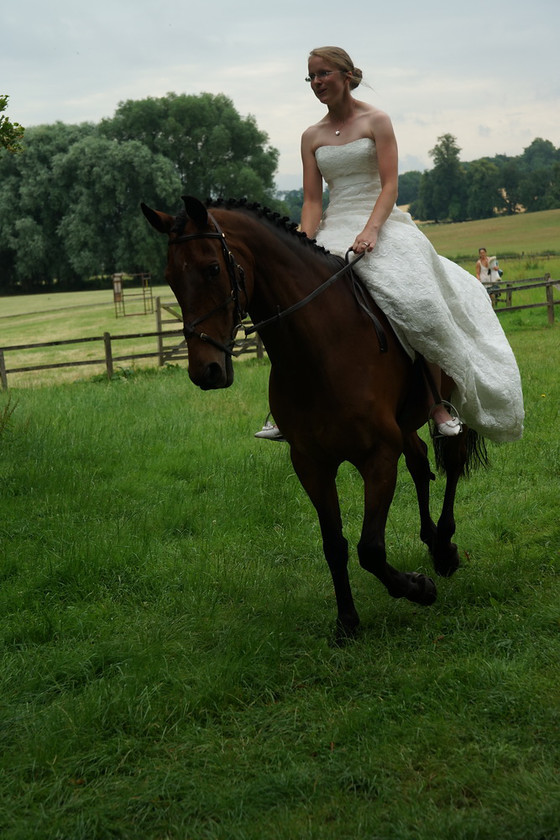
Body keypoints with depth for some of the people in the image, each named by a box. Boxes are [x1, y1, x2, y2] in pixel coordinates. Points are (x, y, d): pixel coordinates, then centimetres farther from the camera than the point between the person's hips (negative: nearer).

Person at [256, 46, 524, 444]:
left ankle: (438, 400, -12)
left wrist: (370, 231, -23)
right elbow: (312, 202, 8)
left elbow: (390, 185, -7)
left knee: (419, 302, -28)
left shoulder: (376, 121, 3)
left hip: (382, 224, -3)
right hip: (334, 232, 3)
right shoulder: (312, 136, 13)